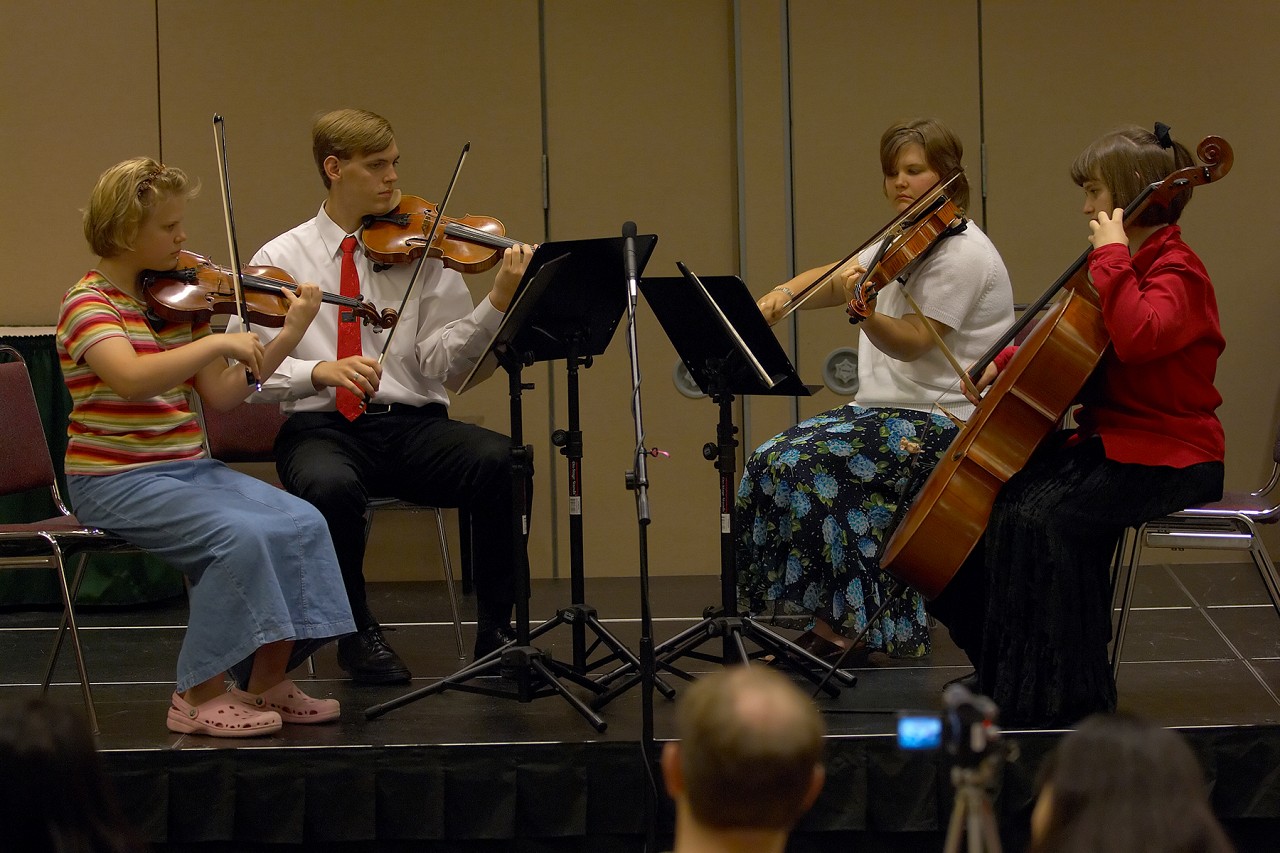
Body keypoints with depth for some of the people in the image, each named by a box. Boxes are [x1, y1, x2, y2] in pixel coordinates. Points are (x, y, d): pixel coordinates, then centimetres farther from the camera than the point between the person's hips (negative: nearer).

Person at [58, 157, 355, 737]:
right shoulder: (90, 302, -12)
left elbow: (220, 395, 9)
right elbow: (131, 379, -32)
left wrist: (287, 337, 1)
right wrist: (218, 342, -31)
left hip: (188, 467, 7)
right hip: (115, 480, -7)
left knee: (302, 524, -11)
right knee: (239, 536, -28)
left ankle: (265, 684, -1)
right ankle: (199, 699, -15)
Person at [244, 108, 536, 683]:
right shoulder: (281, 259, 8)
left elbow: (444, 365, -1)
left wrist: (498, 303, -17)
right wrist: (320, 371, -19)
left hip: (413, 424, 1)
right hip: (321, 426, -1)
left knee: (504, 461, -29)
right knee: (331, 485, -37)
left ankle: (496, 631, -12)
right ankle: (358, 634, -10)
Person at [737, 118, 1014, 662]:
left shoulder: (962, 251, -12)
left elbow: (911, 343, -21)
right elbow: (832, 278, 7)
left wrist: (863, 311, -39)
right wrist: (785, 292, -14)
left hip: (943, 421, -9)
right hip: (885, 409, 9)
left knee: (805, 466, -24)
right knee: (769, 463, -8)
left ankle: (839, 627, -13)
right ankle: (817, 619, -3)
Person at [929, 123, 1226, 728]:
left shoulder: (1175, 270, -14)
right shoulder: (1129, 267, 14)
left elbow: (1138, 338, -36)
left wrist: (1111, 257, -27)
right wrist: (1012, 357, 10)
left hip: (1169, 458, -10)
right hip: (1110, 440, 10)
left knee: (1041, 517, -27)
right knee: (995, 496, 1)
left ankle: (1064, 695, -17)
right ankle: (1000, 673, 11)